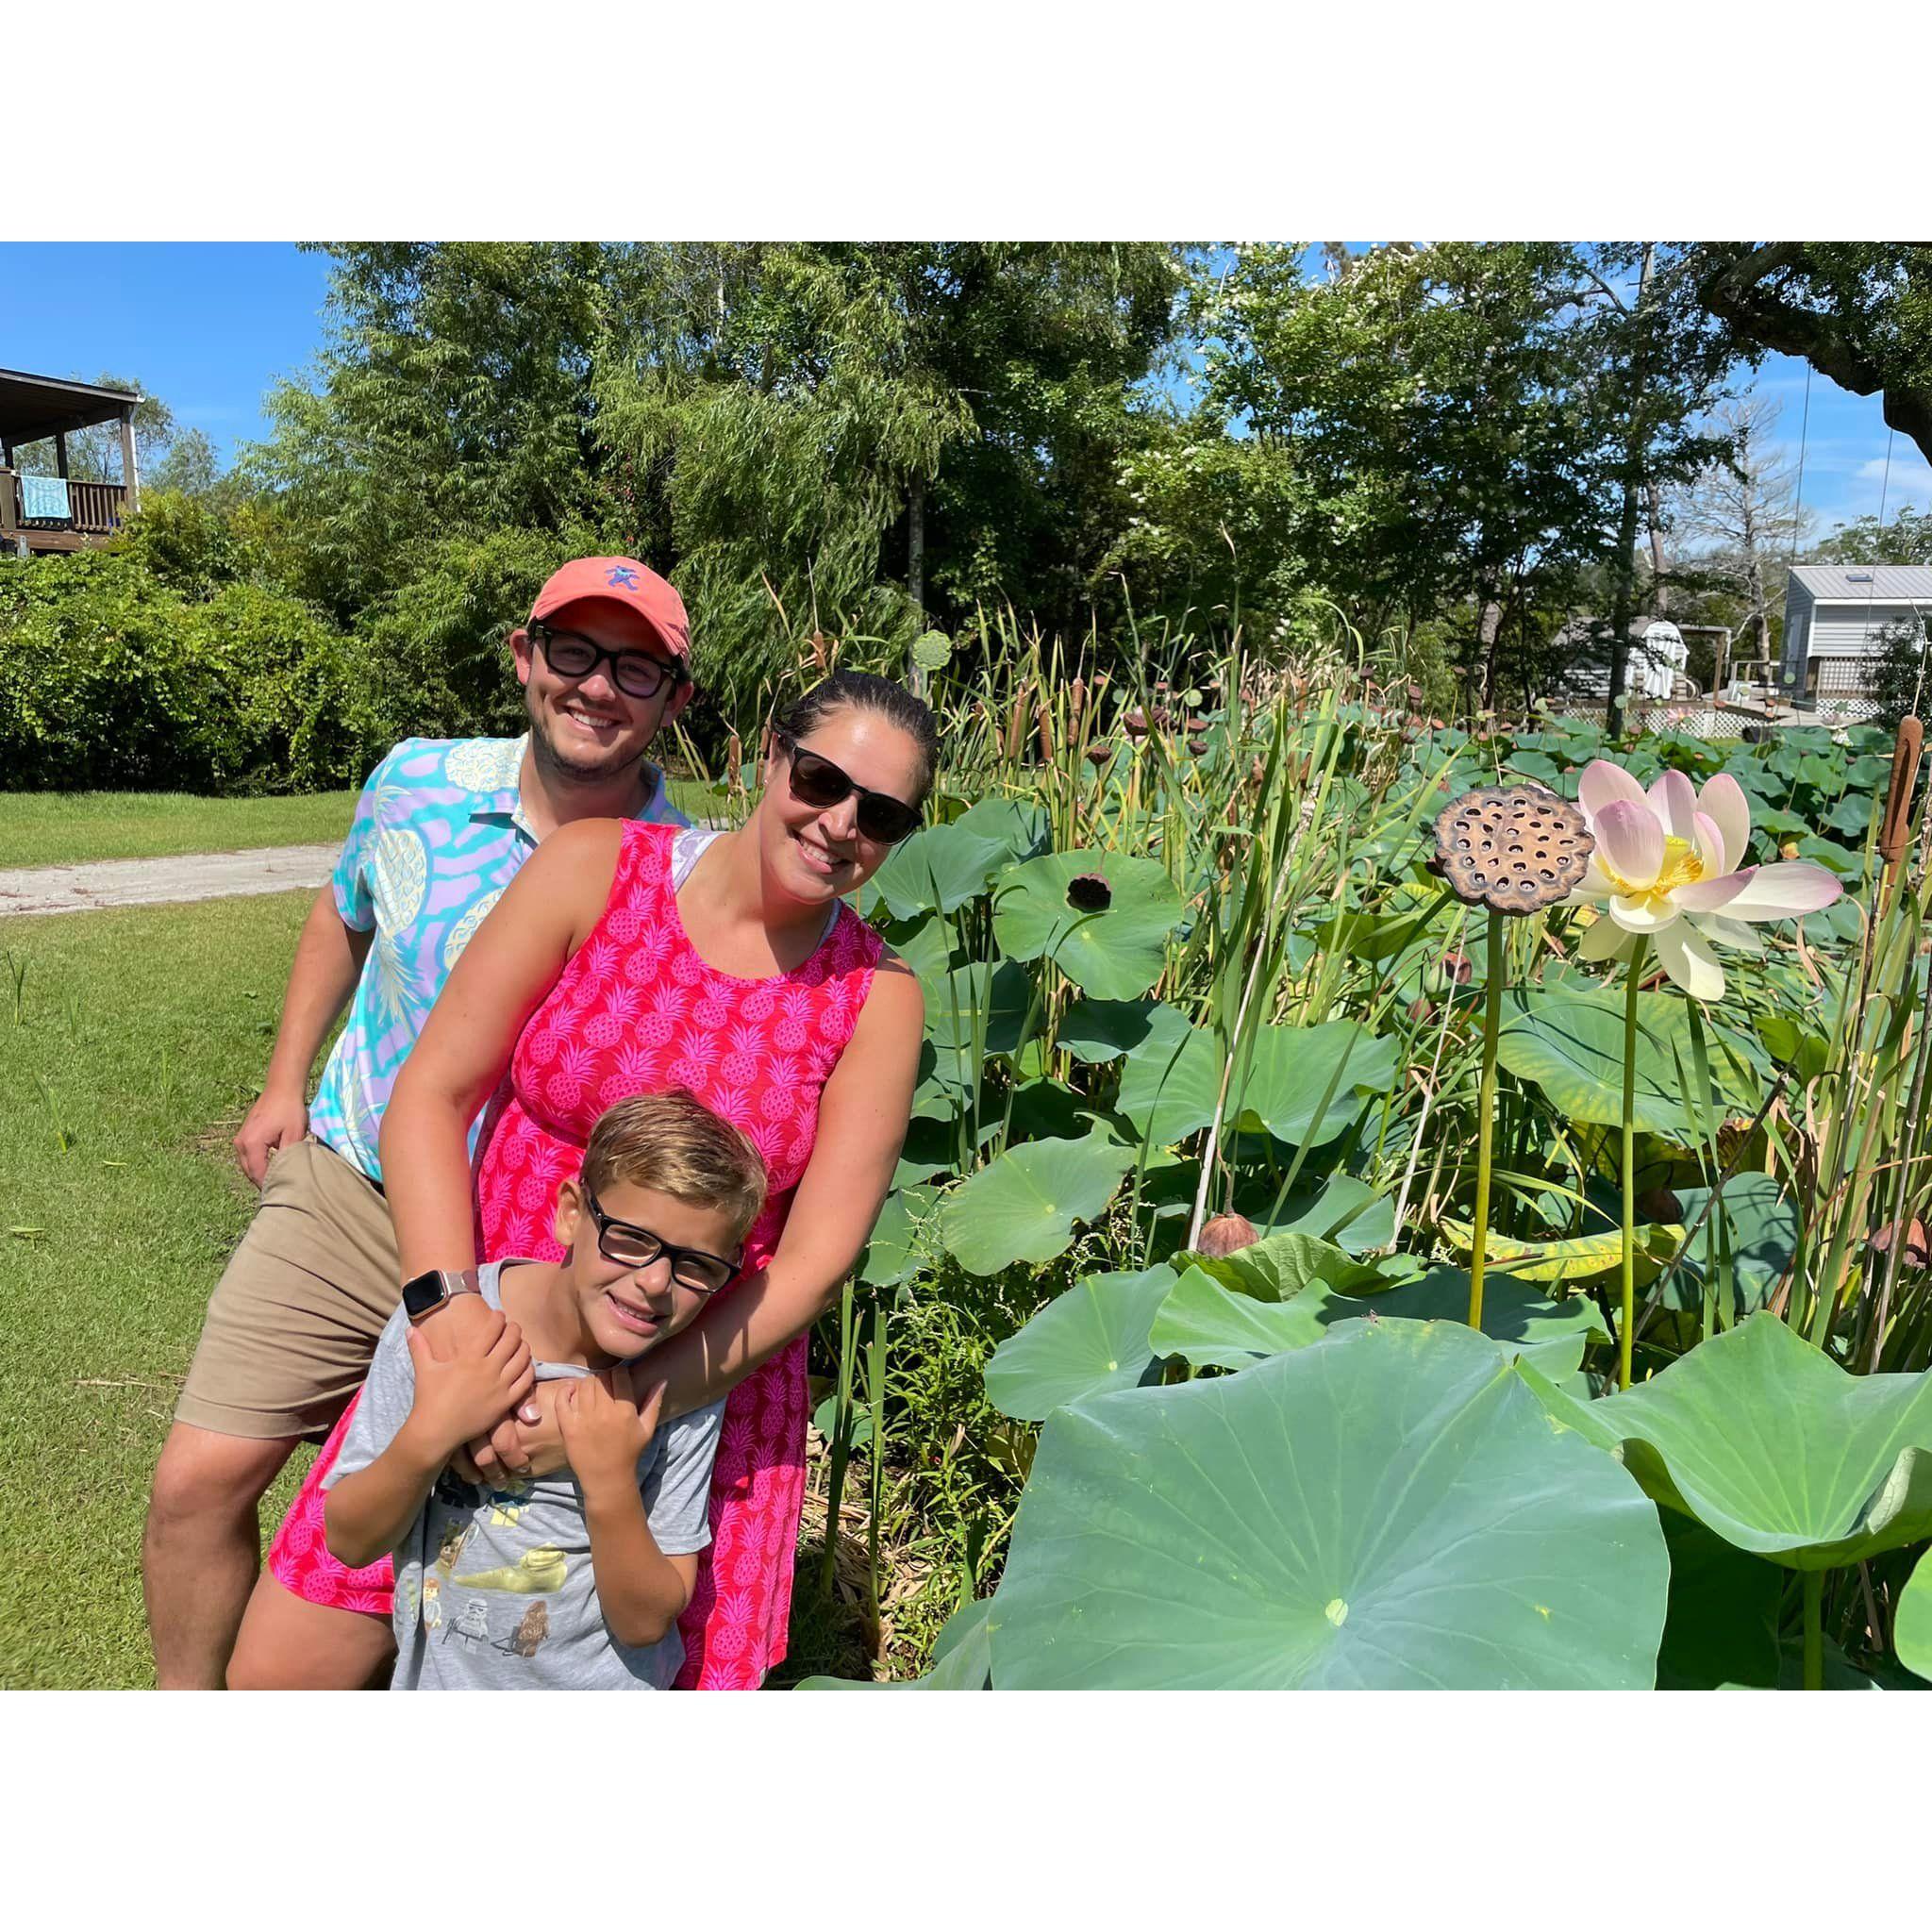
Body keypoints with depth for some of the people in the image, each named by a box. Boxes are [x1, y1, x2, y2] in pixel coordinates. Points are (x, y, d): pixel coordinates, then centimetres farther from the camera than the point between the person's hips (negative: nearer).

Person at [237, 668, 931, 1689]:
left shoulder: (877, 994, -8)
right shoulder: (594, 868, -8)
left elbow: (818, 1257, -11)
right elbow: (429, 1096, -8)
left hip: (701, 1386, 0)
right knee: (274, 1675, 5)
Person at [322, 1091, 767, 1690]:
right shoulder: (444, 1321, -13)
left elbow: (646, 1621, -9)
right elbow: (351, 1542, -5)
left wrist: (611, 1488, -23)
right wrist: (428, 1438, -22)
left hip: (607, 1689, 0)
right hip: (438, 1680, 0)